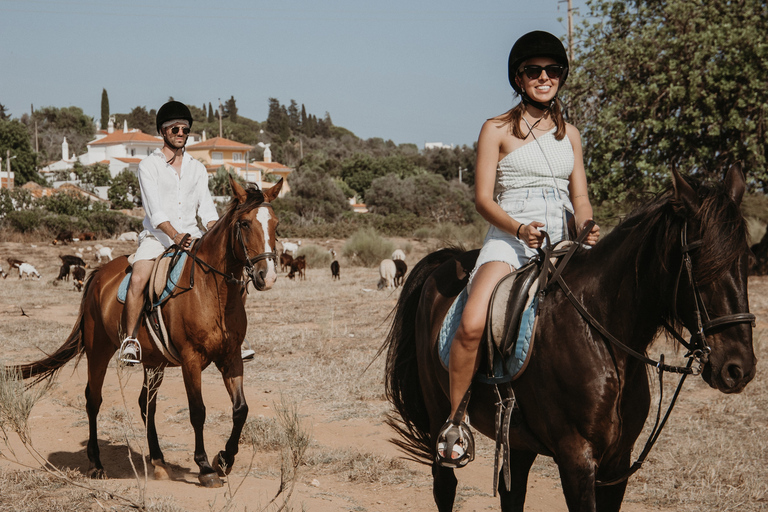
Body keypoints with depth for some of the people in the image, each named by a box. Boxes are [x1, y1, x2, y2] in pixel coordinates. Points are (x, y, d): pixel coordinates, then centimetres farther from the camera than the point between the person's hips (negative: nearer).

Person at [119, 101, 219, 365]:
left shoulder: (197, 168, 15)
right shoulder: (148, 166, 0)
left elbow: (206, 207, 6)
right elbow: (155, 210, -11)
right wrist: (175, 236, -26)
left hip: (191, 236, 4)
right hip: (157, 237, -4)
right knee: (138, 279, -29)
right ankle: (130, 340, -20)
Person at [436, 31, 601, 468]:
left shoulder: (570, 134, 17)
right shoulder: (498, 130, 4)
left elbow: (581, 198, 14)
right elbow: (483, 198, -2)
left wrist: (589, 230, -9)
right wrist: (519, 229, -21)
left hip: (561, 244, 5)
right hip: (509, 242, -5)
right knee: (473, 325, -29)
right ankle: (455, 419, -12)